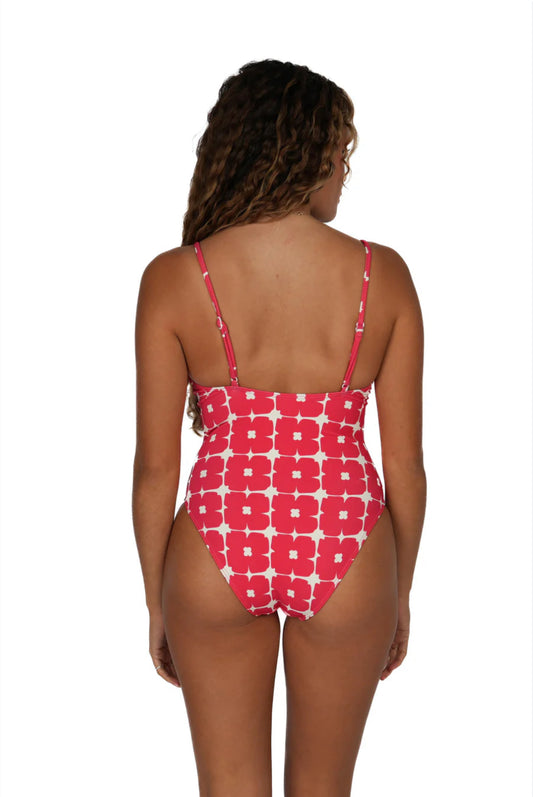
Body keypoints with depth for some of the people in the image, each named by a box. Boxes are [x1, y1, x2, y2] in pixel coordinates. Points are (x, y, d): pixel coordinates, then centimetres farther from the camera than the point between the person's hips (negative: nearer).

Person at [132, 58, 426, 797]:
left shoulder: (173, 278, -8)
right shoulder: (383, 275, -6)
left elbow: (155, 470, -5)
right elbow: (406, 464, -2)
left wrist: (157, 603, 9)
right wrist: (401, 595, 12)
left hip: (217, 548, 0)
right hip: (344, 549, 1)